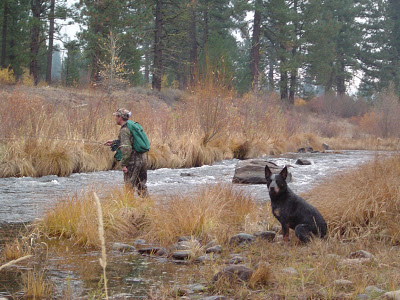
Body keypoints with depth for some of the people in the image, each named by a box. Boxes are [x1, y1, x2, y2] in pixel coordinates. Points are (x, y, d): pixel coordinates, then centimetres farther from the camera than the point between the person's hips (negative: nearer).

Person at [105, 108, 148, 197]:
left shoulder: (124, 130, -14)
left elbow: (126, 148, -23)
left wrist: (123, 164, -21)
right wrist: (114, 142, 32)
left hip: (133, 161, -9)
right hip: (143, 159, 9)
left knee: (129, 186, 0)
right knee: (141, 184, 16)